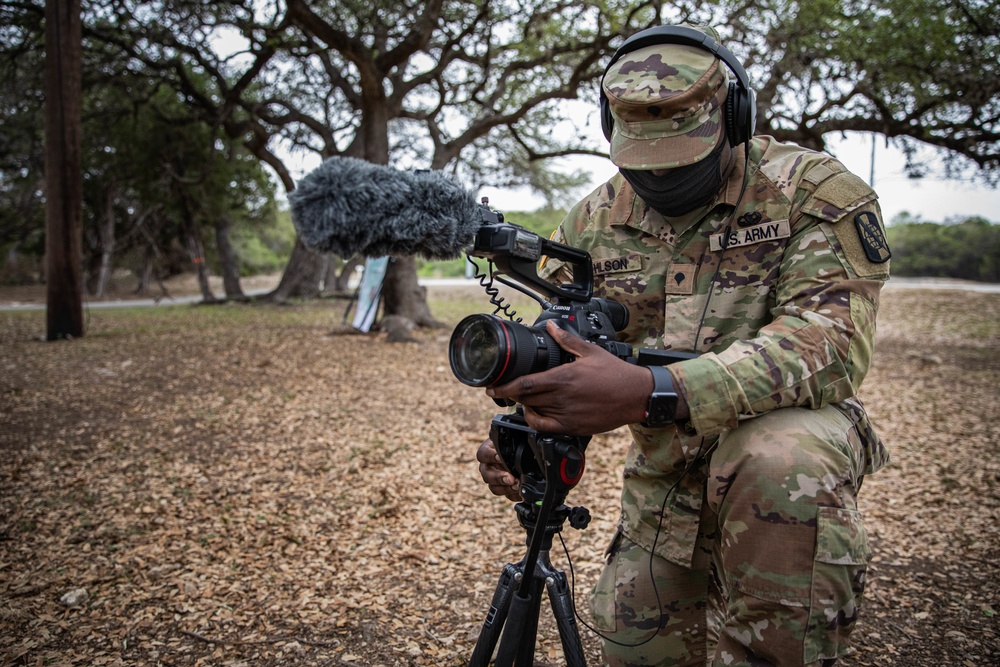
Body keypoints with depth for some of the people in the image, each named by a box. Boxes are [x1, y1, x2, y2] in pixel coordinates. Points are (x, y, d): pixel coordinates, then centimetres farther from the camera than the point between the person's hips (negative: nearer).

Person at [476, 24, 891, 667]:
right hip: (664, 472, 5)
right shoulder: (595, 220, -2)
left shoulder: (815, 192, -16)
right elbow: (557, 345, 2)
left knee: (785, 462, -39)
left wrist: (650, 392, -45)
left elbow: (831, 338, -30)